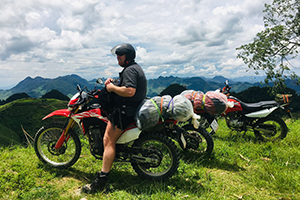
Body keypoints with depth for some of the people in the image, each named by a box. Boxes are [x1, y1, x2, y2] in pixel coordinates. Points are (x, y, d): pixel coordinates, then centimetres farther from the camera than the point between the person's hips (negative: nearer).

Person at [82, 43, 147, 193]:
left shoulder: (129, 70, -15)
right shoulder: (135, 68, 19)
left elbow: (130, 91, -30)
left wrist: (112, 88, -16)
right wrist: (113, 82, 12)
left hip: (125, 110, -12)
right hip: (132, 107, 12)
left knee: (108, 140, -14)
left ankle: (102, 179, -13)